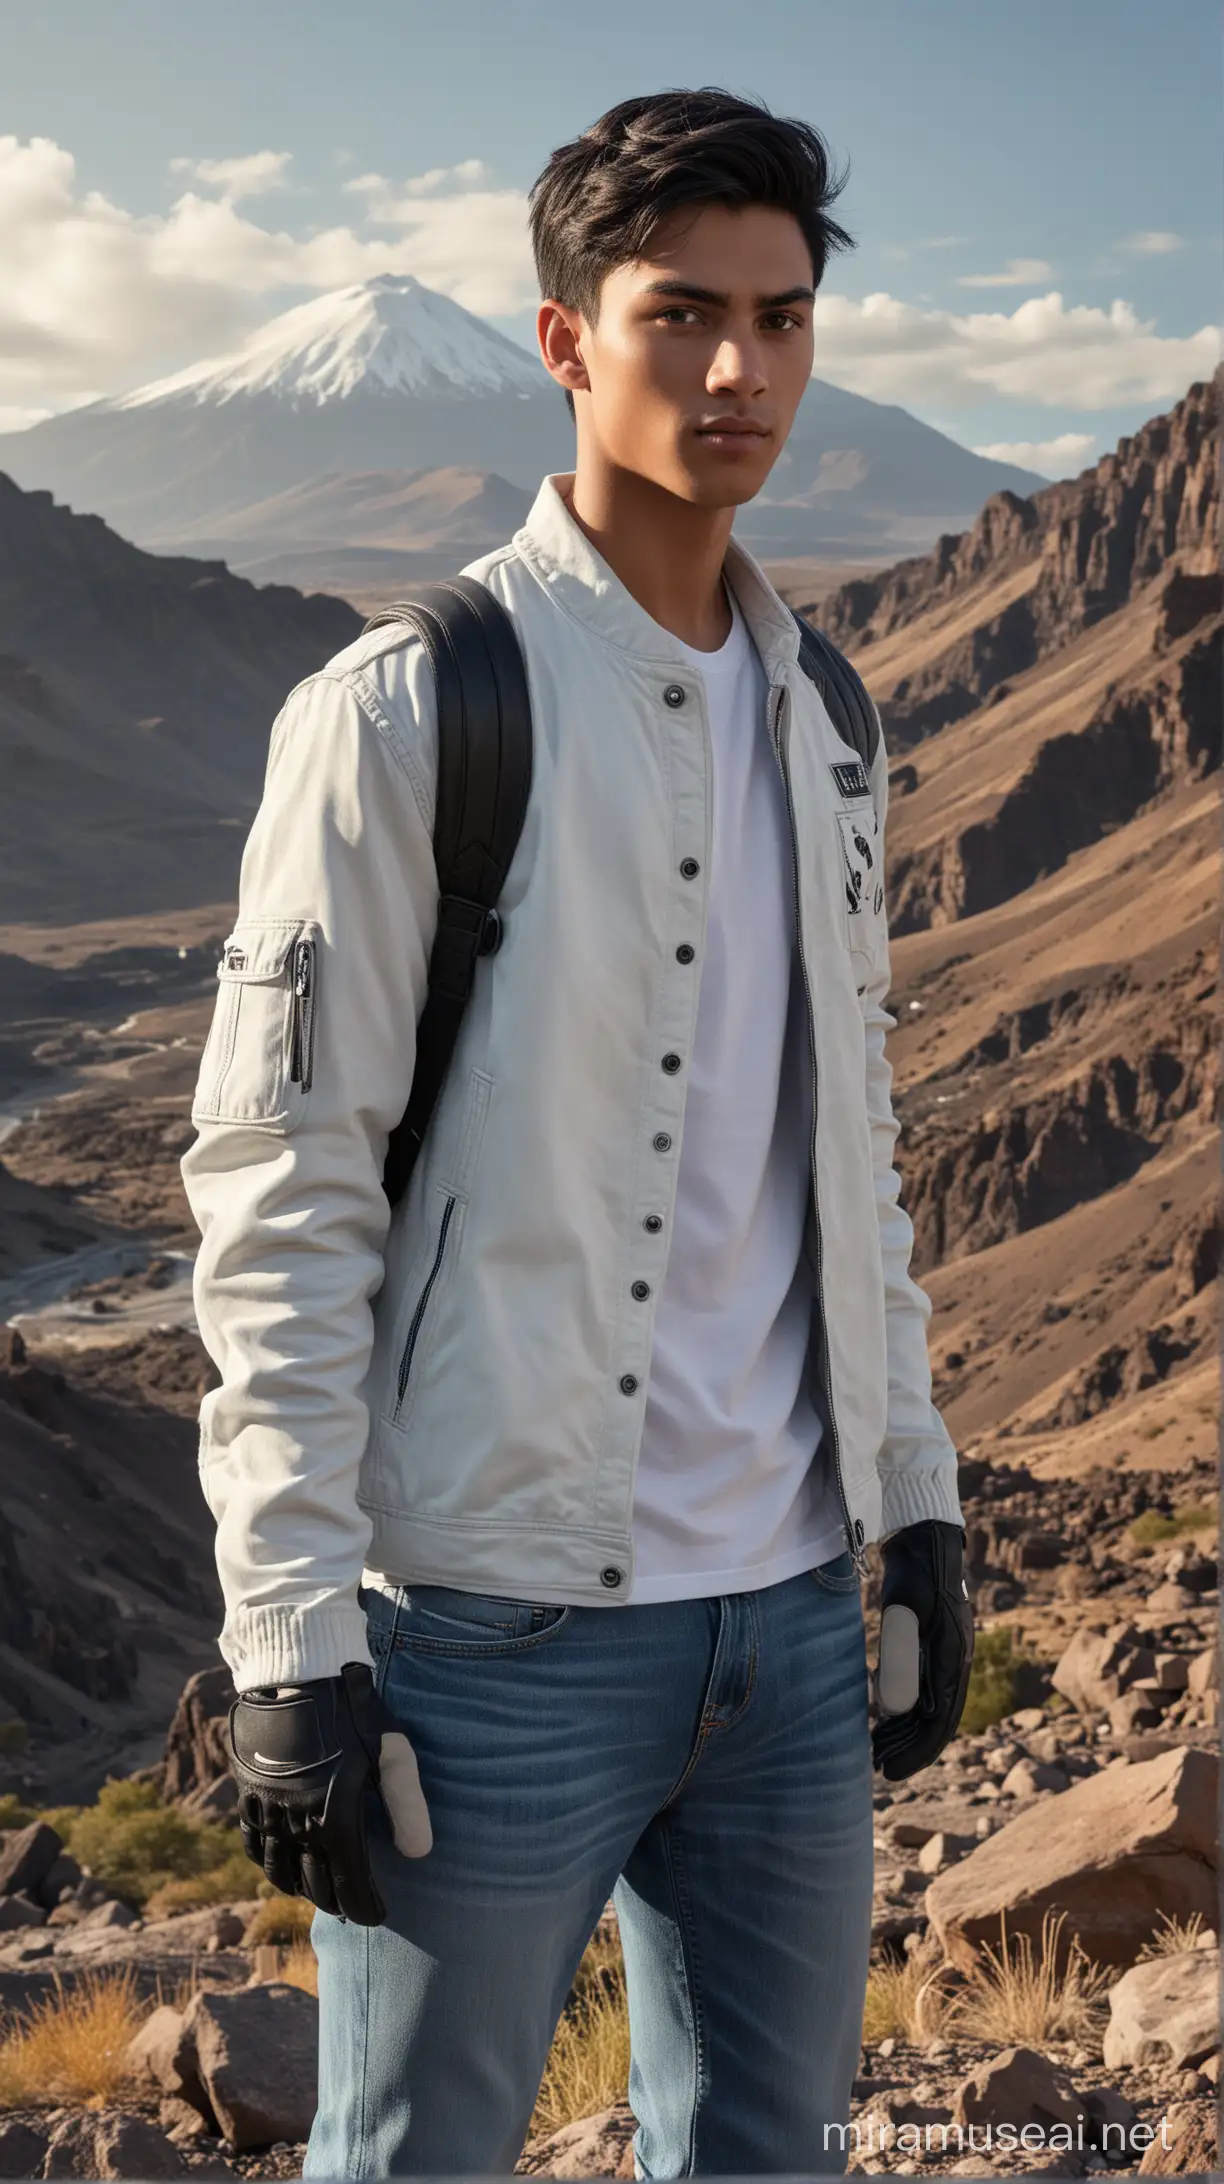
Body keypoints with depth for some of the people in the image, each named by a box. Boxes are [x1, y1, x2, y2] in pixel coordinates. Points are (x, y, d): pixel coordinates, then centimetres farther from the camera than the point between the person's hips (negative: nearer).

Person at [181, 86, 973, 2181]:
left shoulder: (822, 728, 10)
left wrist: (914, 1498, 14)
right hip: (504, 1632, -6)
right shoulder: (404, 712, -11)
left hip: (791, 1609, 6)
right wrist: (292, 1644, -15)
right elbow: (276, 1192, -12)